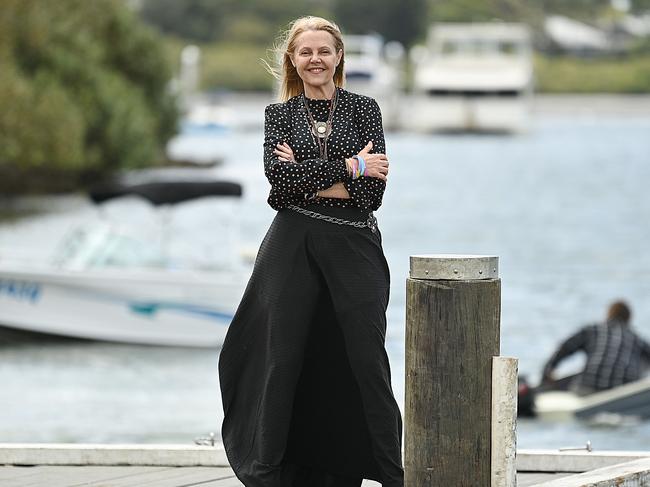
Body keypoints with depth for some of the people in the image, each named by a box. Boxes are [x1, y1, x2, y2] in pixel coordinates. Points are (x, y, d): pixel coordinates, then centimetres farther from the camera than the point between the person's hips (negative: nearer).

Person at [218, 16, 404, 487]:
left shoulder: (363, 108, 6)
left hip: (353, 245, -1)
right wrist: (349, 167, -13)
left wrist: (306, 179, -10)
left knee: (366, 358, -4)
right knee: (284, 357, 3)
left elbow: (374, 187, -6)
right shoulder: (279, 114, 9)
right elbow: (278, 173, -10)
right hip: (293, 246, 1)